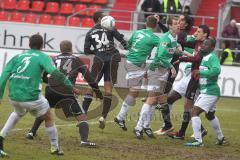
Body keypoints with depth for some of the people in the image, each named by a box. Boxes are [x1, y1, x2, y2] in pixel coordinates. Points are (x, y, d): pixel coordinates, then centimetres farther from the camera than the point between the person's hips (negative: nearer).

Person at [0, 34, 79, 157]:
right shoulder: (43, 57, 2)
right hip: (31, 96, -5)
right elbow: (55, 73, -14)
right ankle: (55, 148, 27)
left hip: (14, 96, 5)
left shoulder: (18, 56, 15)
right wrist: (71, 87, -13)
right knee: (49, 119, 21)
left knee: (18, 113, 37)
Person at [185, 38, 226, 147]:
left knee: (195, 112, -17)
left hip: (210, 92, -11)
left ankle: (198, 141, -18)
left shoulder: (212, 57, -17)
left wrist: (201, 72, -32)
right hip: (205, 91, 11)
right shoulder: (204, 57, 11)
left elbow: (216, 70, -33)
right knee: (210, 115, 27)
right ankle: (221, 138, 43)